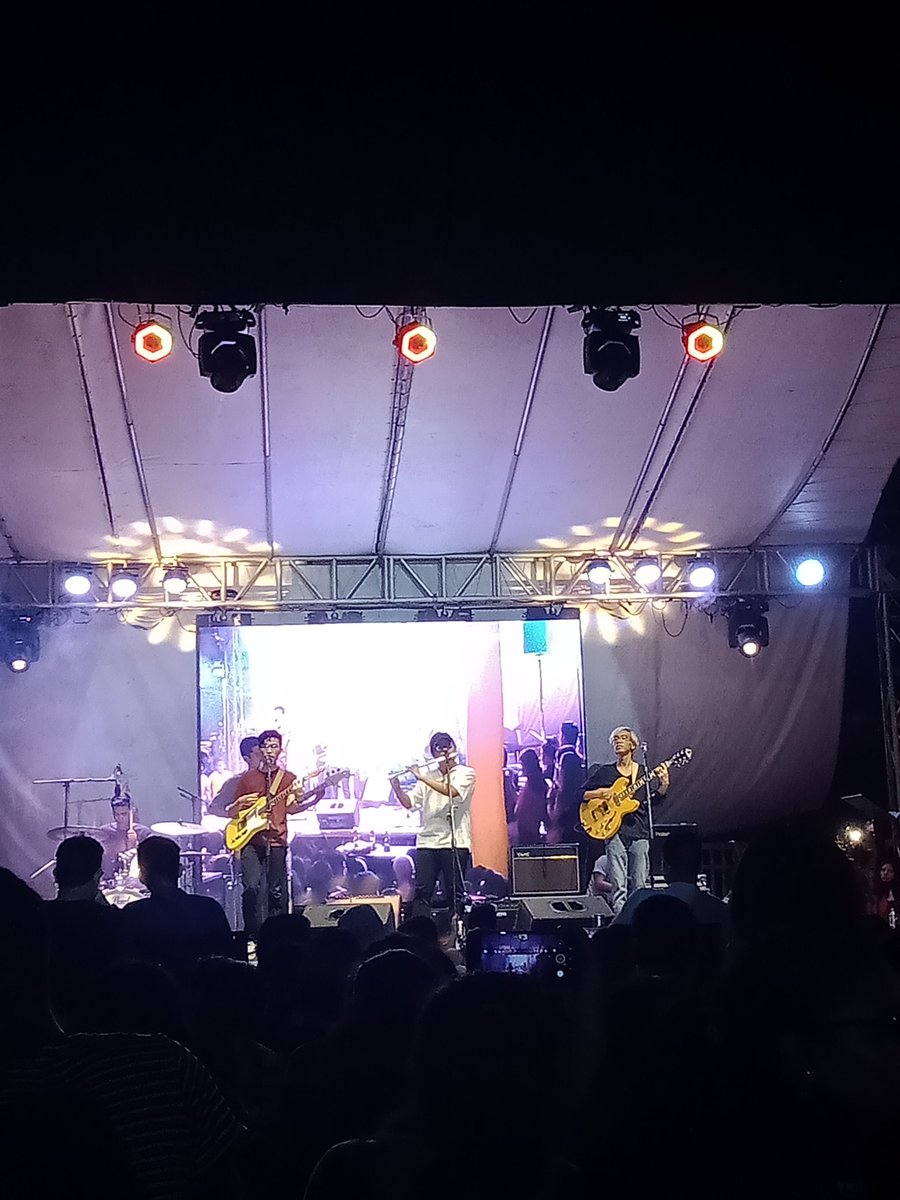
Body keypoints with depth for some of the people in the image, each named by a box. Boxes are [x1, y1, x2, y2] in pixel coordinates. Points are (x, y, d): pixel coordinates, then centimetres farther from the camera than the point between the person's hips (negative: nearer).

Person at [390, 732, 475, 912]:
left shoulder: (466, 773, 2)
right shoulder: (428, 777, 15)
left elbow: (452, 791, -17)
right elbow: (408, 803, 13)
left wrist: (421, 777, -15)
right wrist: (396, 786, -5)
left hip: (455, 842, -4)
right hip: (427, 842, 4)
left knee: (454, 893, -2)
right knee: (421, 891, -1)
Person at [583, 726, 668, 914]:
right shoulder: (605, 771, 12)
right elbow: (581, 794, 12)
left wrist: (664, 784, -17)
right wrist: (598, 794, -7)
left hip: (639, 833, 1)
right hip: (615, 832, -1)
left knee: (640, 887, -1)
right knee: (618, 887, -8)